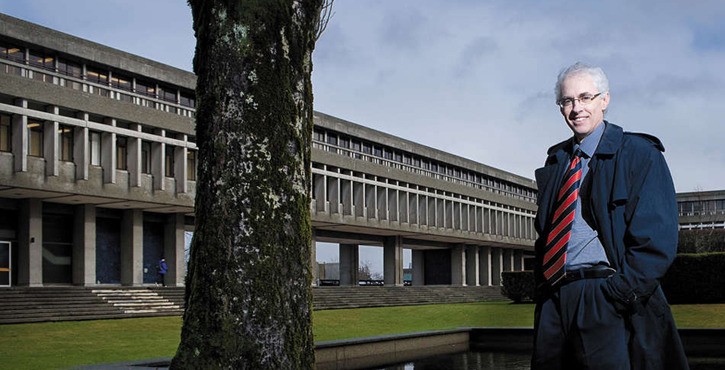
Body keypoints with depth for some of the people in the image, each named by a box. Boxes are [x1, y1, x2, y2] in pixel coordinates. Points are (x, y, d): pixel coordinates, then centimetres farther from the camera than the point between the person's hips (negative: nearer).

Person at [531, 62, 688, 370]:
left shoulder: (639, 154, 0)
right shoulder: (555, 162, 17)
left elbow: (658, 237, -8)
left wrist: (621, 292, -16)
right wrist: (543, 287, 9)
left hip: (608, 298, -5)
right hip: (553, 298, 5)